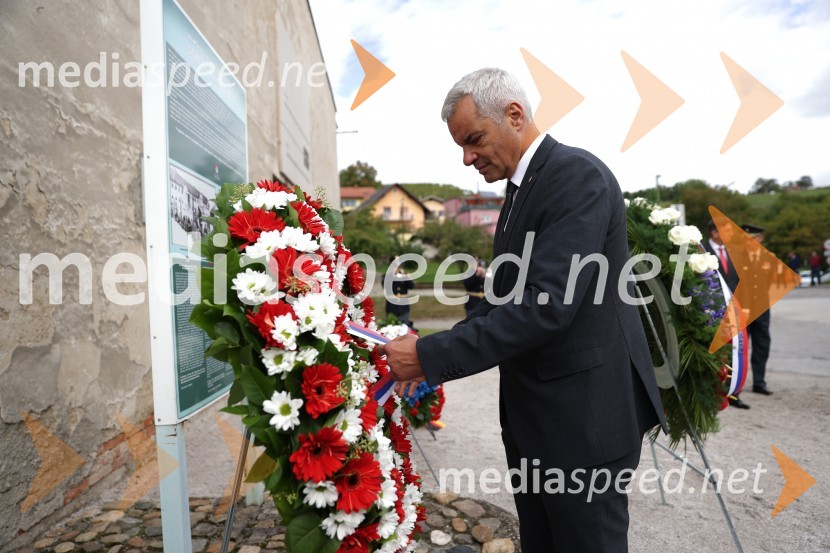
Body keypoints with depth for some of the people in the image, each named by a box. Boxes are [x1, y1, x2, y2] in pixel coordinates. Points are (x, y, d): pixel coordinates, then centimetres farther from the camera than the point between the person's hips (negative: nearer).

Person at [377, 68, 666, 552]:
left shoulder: (578, 176, -17)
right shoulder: (523, 187, 11)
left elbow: (545, 306, -27)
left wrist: (432, 356, -23)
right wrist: (435, 355, 1)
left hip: (583, 417, -8)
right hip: (532, 415, 9)